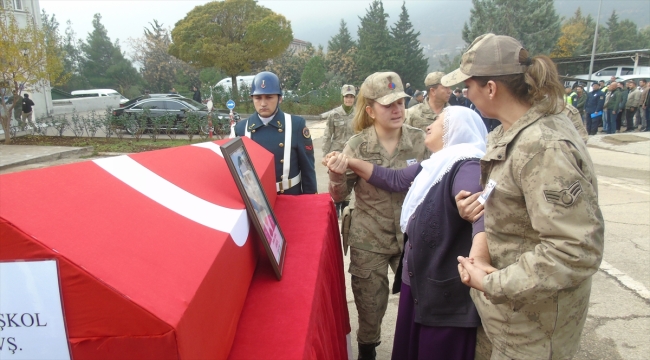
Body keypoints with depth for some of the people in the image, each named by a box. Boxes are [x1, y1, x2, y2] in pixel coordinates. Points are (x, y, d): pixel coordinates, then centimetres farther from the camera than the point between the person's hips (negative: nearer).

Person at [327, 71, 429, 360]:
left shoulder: (420, 140, -7)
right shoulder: (357, 145, -10)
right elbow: (339, 196, -4)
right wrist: (336, 174, -26)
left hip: (412, 237, 2)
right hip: (369, 241, -1)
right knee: (370, 305, 13)